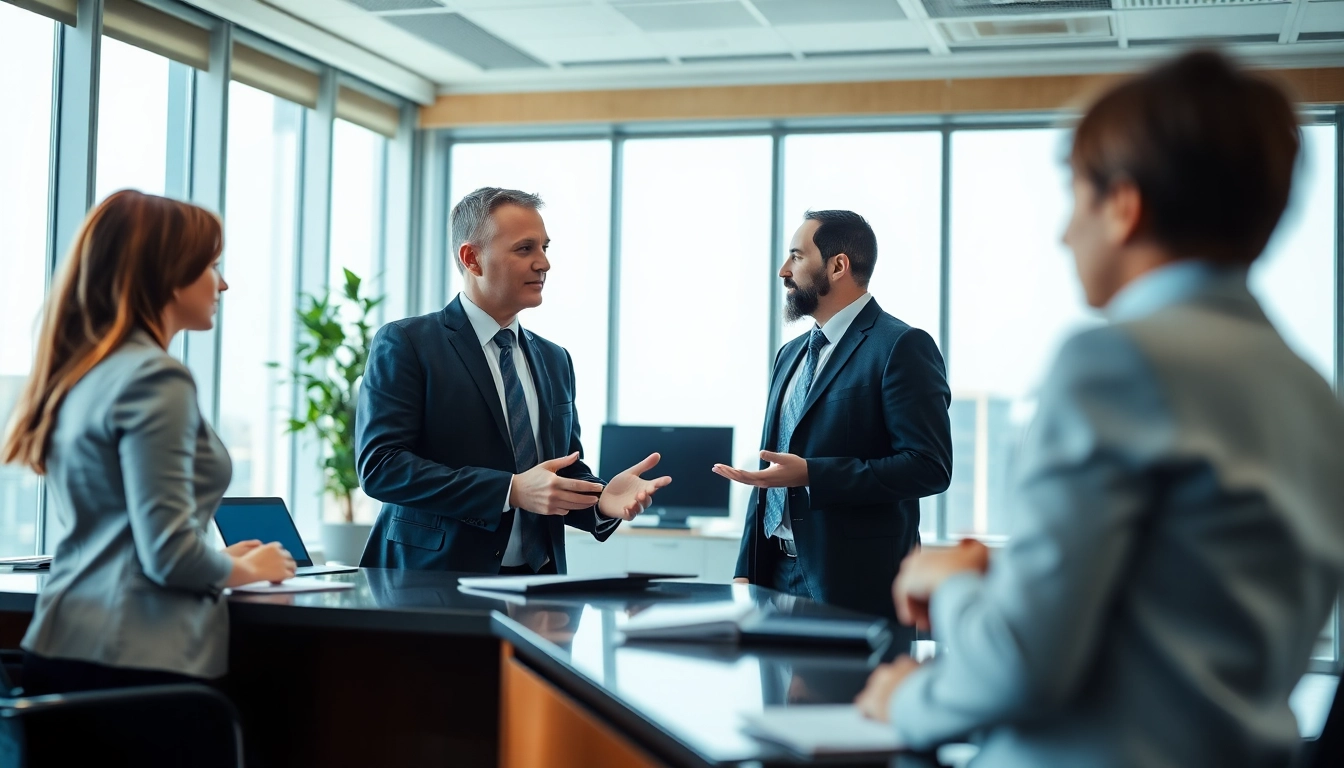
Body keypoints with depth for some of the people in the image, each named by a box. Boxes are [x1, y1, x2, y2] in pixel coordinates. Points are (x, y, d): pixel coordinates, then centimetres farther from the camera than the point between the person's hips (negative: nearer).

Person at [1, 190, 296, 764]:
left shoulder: (78, 373, 12)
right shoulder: (154, 378, -14)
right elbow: (169, 553, -19)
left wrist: (222, 558, 20)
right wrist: (248, 569, 0)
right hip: (138, 663, -9)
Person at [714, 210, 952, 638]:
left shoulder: (902, 347, -9)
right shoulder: (792, 354, 17)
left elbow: (929, 467, -17)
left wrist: (810, 475, -21)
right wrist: (746, 570, 12)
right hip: (777, 578, 7)